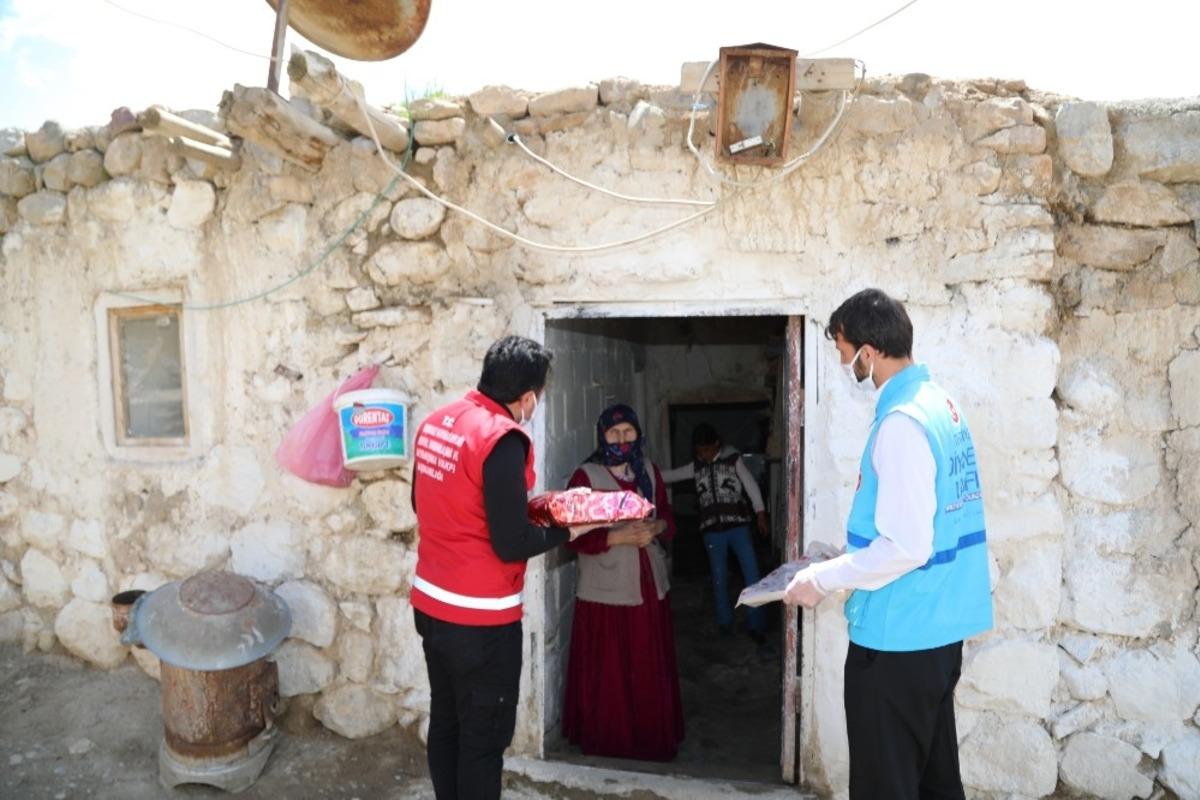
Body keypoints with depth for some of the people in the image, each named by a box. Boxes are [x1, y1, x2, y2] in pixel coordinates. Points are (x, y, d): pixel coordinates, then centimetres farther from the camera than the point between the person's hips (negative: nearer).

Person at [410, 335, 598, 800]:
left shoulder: (436, 422, 2)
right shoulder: (503, 439, -22)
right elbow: (511, 545, -22)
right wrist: (566, 531, -4)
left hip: (430, 603, 8)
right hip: (479, 618, -8)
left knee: (445, 723, 21)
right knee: (484, 738, 8)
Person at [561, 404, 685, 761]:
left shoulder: (649, 472, 8)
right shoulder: (585, 476, -8)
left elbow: (668, 518, 12)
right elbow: (575, 536, -13)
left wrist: (656, 527, -10)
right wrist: (618, 537, -23)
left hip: (649, 586, 5)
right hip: (605, 591, -4)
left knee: (651, 668, 12)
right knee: (607, 671, 3)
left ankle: (653, 737, 28)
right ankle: (605, 740, 21)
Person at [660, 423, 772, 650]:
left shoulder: (733, 459, 0)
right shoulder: (696, 467, 9)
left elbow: (750, 484, -1)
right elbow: (670, 475, 10)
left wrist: (760, 513, -7)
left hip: (738, 525, -2)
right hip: (712, 530, 3)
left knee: (752, 576, -8)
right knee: (719, 579, 9)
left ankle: (756, 627, 1)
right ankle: (725, 623, 25)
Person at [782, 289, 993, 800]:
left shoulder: (901, 423, -22)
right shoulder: (940, 404, 7)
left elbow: (907, 547, -25)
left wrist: (824, 578, -14)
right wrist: (850, 556, 17)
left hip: (897, 636, -9)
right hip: (938, 627, 10)